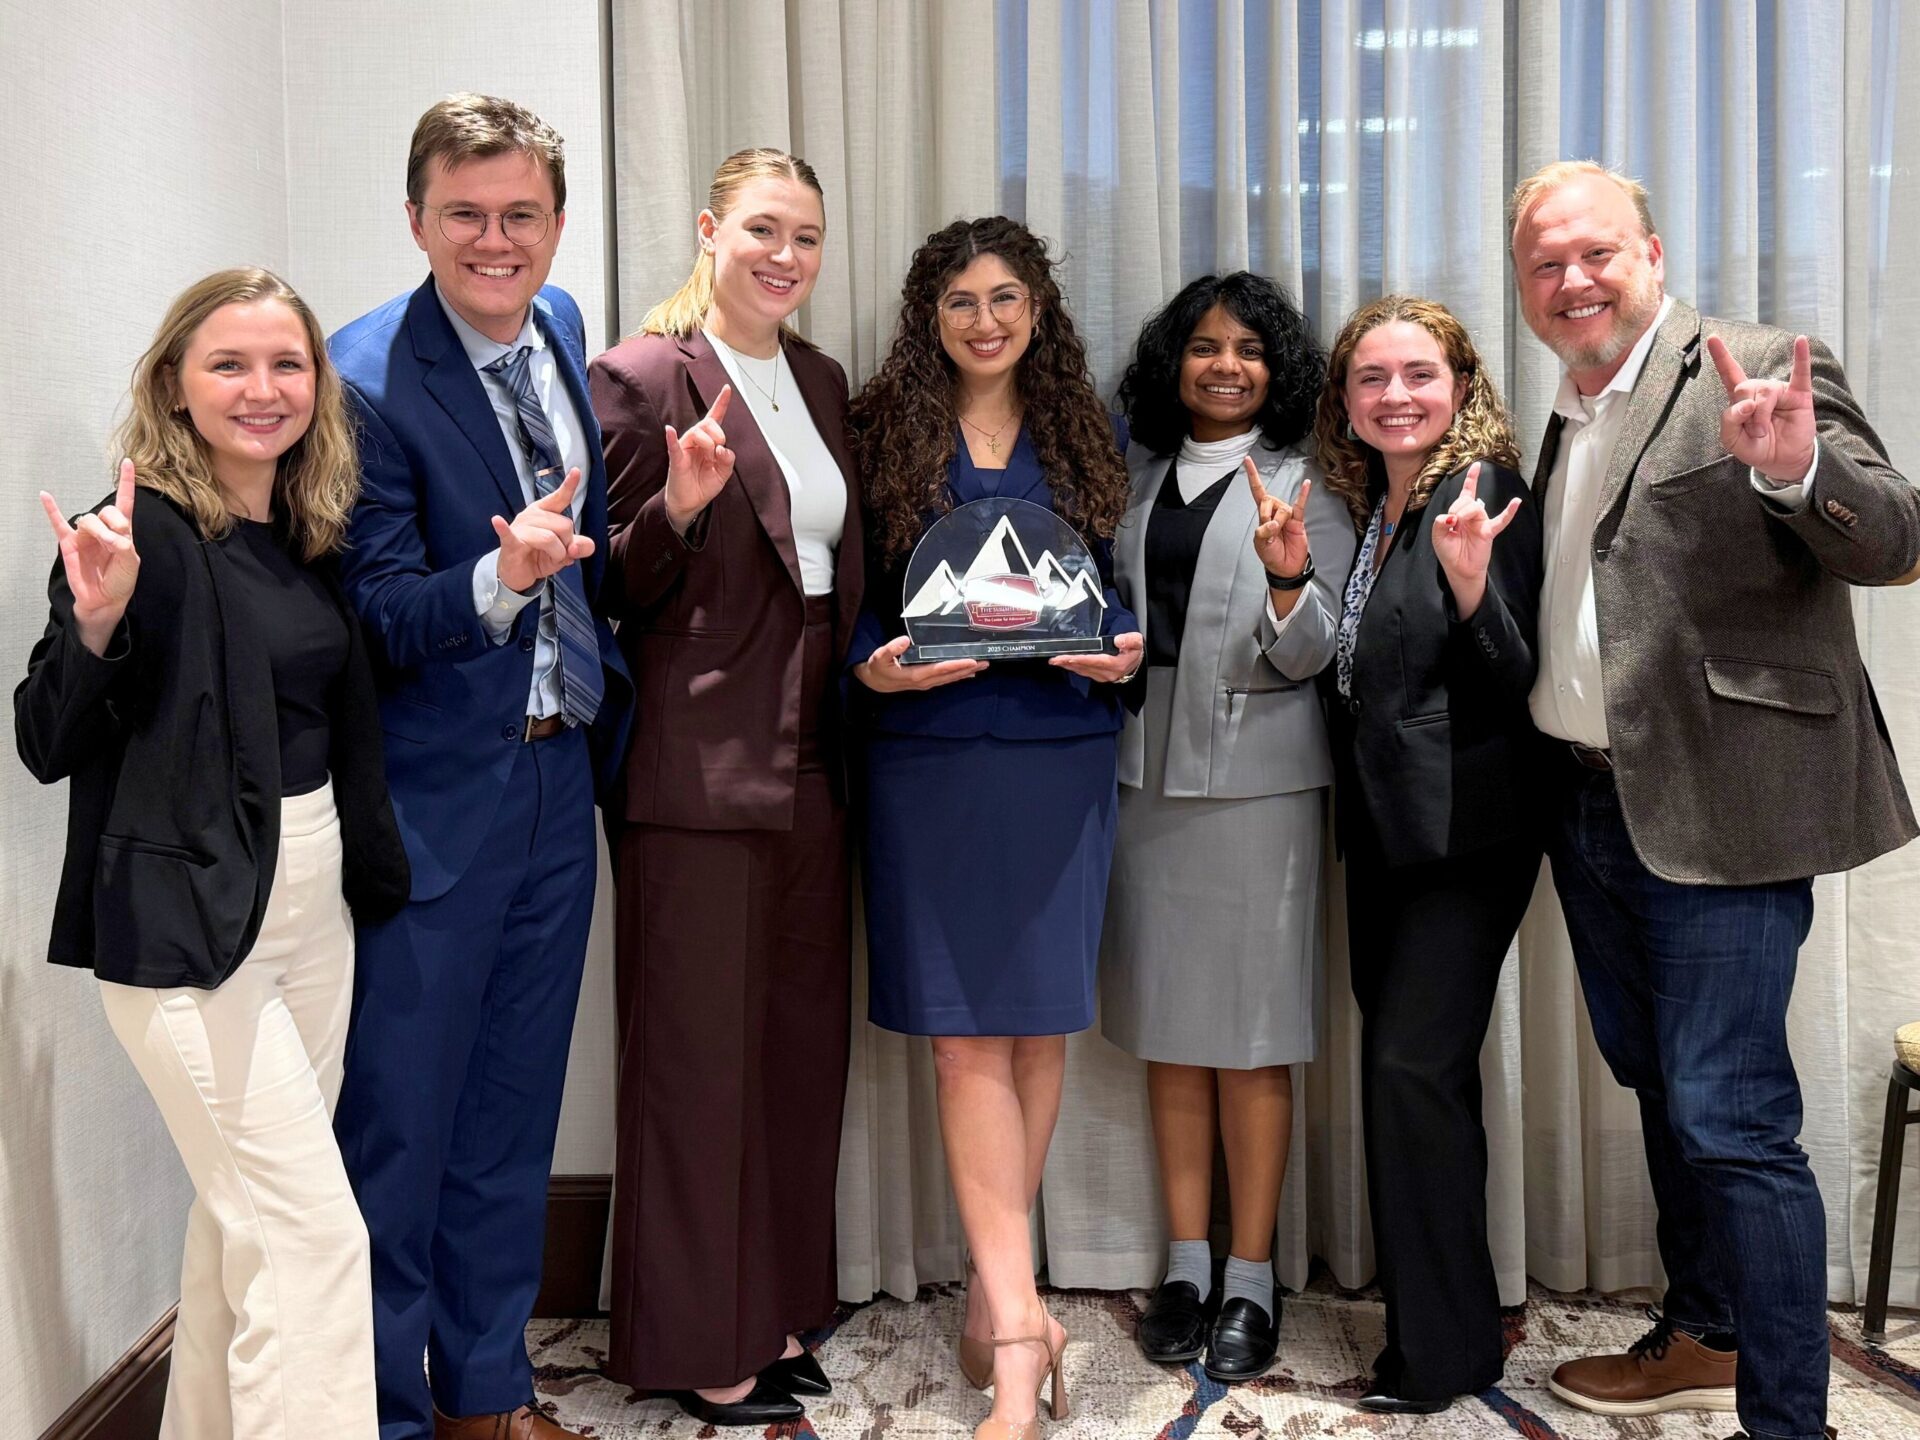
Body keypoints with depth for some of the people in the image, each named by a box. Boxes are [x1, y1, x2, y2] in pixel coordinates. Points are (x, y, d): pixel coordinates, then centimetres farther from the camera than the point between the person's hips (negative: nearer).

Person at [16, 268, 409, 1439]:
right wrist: (97, 623, -30)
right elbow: (50, 746, -16)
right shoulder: (144, 534, -13)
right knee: (312, 1232, -6)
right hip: (192, 922, -7)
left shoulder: (311, 536, 8)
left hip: (315, 899, 7)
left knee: (245, 1213, 19)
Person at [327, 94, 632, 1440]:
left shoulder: (564, 328, 7)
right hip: (436, 797, -7)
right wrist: (498, 581, -34)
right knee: (399, 1123, 5)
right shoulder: (367, 374, -15)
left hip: (561, 774, 7)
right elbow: (373, 618, -18)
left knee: (513, 1113, 18)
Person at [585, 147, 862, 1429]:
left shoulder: (823, 383, 14)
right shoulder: (643, 377, -7)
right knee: (699, 1057, 1)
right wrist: (677, 509, -25)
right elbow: (616, 589, -8)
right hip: (699, 772, -7)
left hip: (811, 767, 7)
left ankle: (775, 1313, 29)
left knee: (801, 1047, 14)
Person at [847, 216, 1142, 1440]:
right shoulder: (885, 432, 5)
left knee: (1038, 1027, 6)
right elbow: (848, 595, 4)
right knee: (970, 1037, -4)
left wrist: (1126, 651, -6)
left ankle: (995, 1285, 23)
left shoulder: (1079, 434, 12)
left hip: (1061, 754, 2)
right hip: (930, 757, -2)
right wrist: (878, 664, -15)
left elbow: (1115, 591, 15)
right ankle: (1017, 1320, -1)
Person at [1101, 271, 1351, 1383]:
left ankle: (1251, 1278, 11)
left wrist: (1288, 581, -24)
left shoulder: (1304, 484, 0)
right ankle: (1186, 1264, 19)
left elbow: (1313, 654, -7)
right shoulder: (1142, 478, 13)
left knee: (1252, 1033, 0)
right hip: (1147, 768, 4)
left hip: (1257, 774, -4)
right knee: (1168, 1024, 8)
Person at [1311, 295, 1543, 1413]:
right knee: (1406, 1070, 12)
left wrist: (1472, 586, -30)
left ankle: (1444, 1355, 4)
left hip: (1464, 832, -8)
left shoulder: (1486, 499, -11)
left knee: (1413, 1068, -9)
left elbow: (1518, 689, -15)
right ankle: (1442, 1326, 24)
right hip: (1382, 829, 8)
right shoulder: (1364, 507, 12)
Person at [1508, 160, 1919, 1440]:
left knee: (1730, 1116, -7)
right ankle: (1704, 1336, 37)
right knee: (1661, 1088, 19)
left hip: (1718, 809, -8)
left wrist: (1797, 470, -37)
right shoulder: (1569, 422, 16)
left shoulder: (1758, 372, -8)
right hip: (1595, 806, 8)